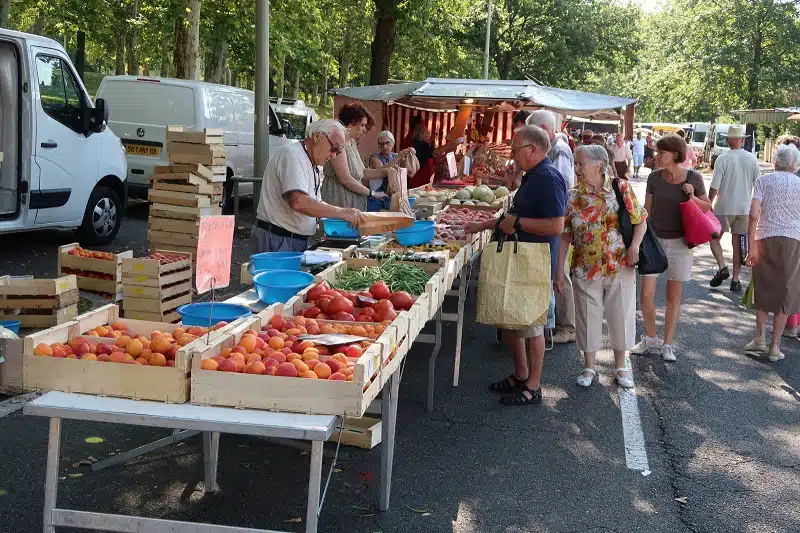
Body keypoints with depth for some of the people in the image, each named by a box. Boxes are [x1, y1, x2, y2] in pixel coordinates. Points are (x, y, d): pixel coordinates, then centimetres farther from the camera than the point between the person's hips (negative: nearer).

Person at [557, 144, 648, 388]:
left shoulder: (621, 188, -6)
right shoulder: (573, 197, -3)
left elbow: (640, 221, 0)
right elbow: (565, 235, -1)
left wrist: (634, 245, -17)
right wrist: (560, 270, -3)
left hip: (620, 267, -1)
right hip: (585, 268, 1)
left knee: (621, 314, 8)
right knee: (588, 316, 8)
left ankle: (620, 366, 25)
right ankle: (589, 366, 25)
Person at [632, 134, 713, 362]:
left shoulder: (693, 178, -7)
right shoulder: (654, 178, -4)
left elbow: (707, 207, 4)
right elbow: (647, 211, 5)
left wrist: (692, 197, -15)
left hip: (679, 242, -1)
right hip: (654, 239, 1)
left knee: (673, 296, 6)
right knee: (646, 294, -2)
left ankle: (667, 344, 17)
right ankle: (650, 338, 19)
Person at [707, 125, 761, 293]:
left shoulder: (723, 159, -11)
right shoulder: (752, 159, -1)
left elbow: (714, 187, -13)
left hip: (724, 208, -3)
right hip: (745, 208, 3)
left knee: (714, 238, 13)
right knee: (738, 243, 10)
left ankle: (722, 267, -7)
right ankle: (735, 280, 11)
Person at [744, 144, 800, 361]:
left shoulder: (764, 181, 3)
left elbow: (753, 215, -7)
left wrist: (751, 246, -3)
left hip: (765, 239, 0)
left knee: (763, 290, 15)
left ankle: (760, 338, 12)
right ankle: (775, 346, 7)